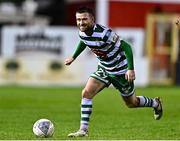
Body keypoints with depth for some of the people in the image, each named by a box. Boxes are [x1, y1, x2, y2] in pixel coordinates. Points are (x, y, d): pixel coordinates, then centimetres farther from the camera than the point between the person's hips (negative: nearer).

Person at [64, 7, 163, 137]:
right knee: (86, 93, -14)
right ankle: (83, 130, -11)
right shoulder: (82, 34, -11)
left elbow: (126, 47, -28)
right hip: (103, 69, 6)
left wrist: (131, 69, -32)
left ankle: (155, 103, 43)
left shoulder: (104, 33, -33)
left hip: (121, 71, -6)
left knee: (131, 103, 12)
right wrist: (73, 57, 26)